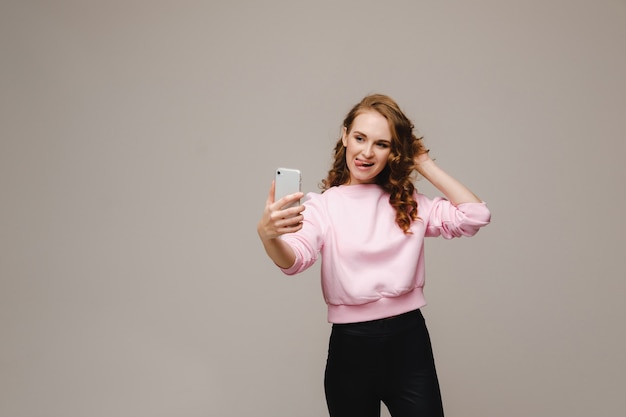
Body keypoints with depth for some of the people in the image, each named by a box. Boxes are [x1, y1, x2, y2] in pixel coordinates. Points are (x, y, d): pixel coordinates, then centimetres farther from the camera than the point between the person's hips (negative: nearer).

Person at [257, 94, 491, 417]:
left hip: (409, 340, 2)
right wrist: (268, 234, -44)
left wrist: (425, 164, 1)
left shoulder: (409, 203, 7)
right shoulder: (322, 205, -3)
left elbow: (475, 215, -4)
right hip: (351, 346, -1)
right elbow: (296, 258, -21)